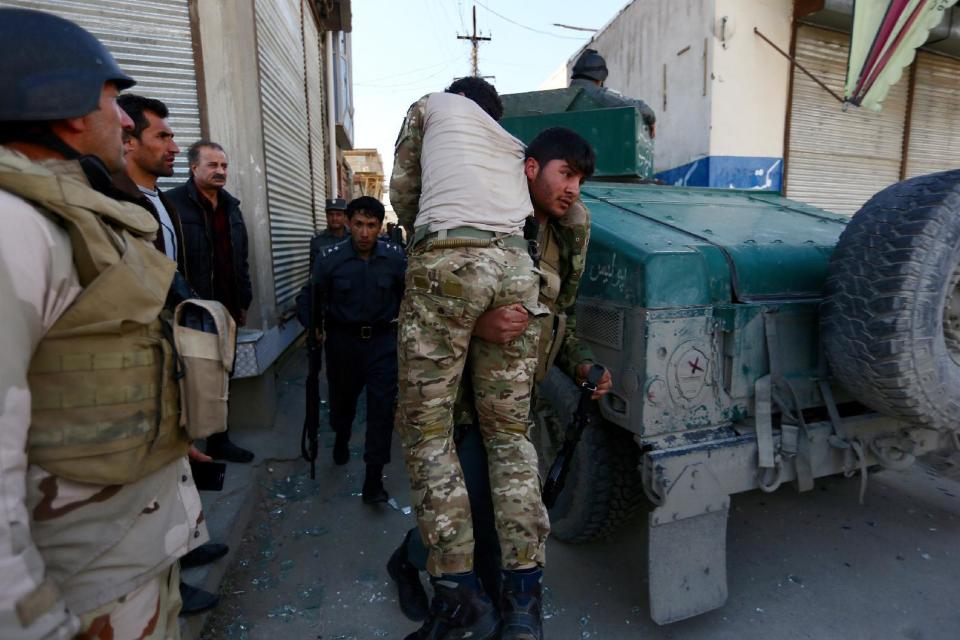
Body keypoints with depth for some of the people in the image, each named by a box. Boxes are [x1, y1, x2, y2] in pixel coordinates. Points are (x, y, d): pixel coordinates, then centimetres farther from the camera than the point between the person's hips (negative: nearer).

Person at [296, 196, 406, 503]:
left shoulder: (395, 257, -8)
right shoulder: (330, 258, -9)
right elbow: (309, 296, 3)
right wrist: (312, 327, -7)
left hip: (383, 340, -1)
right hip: (343, 340, 1)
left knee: (382, 405, -7)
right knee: (342, 398, 18)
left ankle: (374, 477, 4)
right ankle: (341, 438, 53)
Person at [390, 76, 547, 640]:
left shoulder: (432, 106, 25)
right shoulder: (511, 146, 36)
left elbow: (403, 191, 23)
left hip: (450, 259, -4)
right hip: (516, 264, 5)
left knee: (426, 428, 2)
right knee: (510, 432, 9)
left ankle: (460, 594, 3)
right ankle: (526, 588, 11)